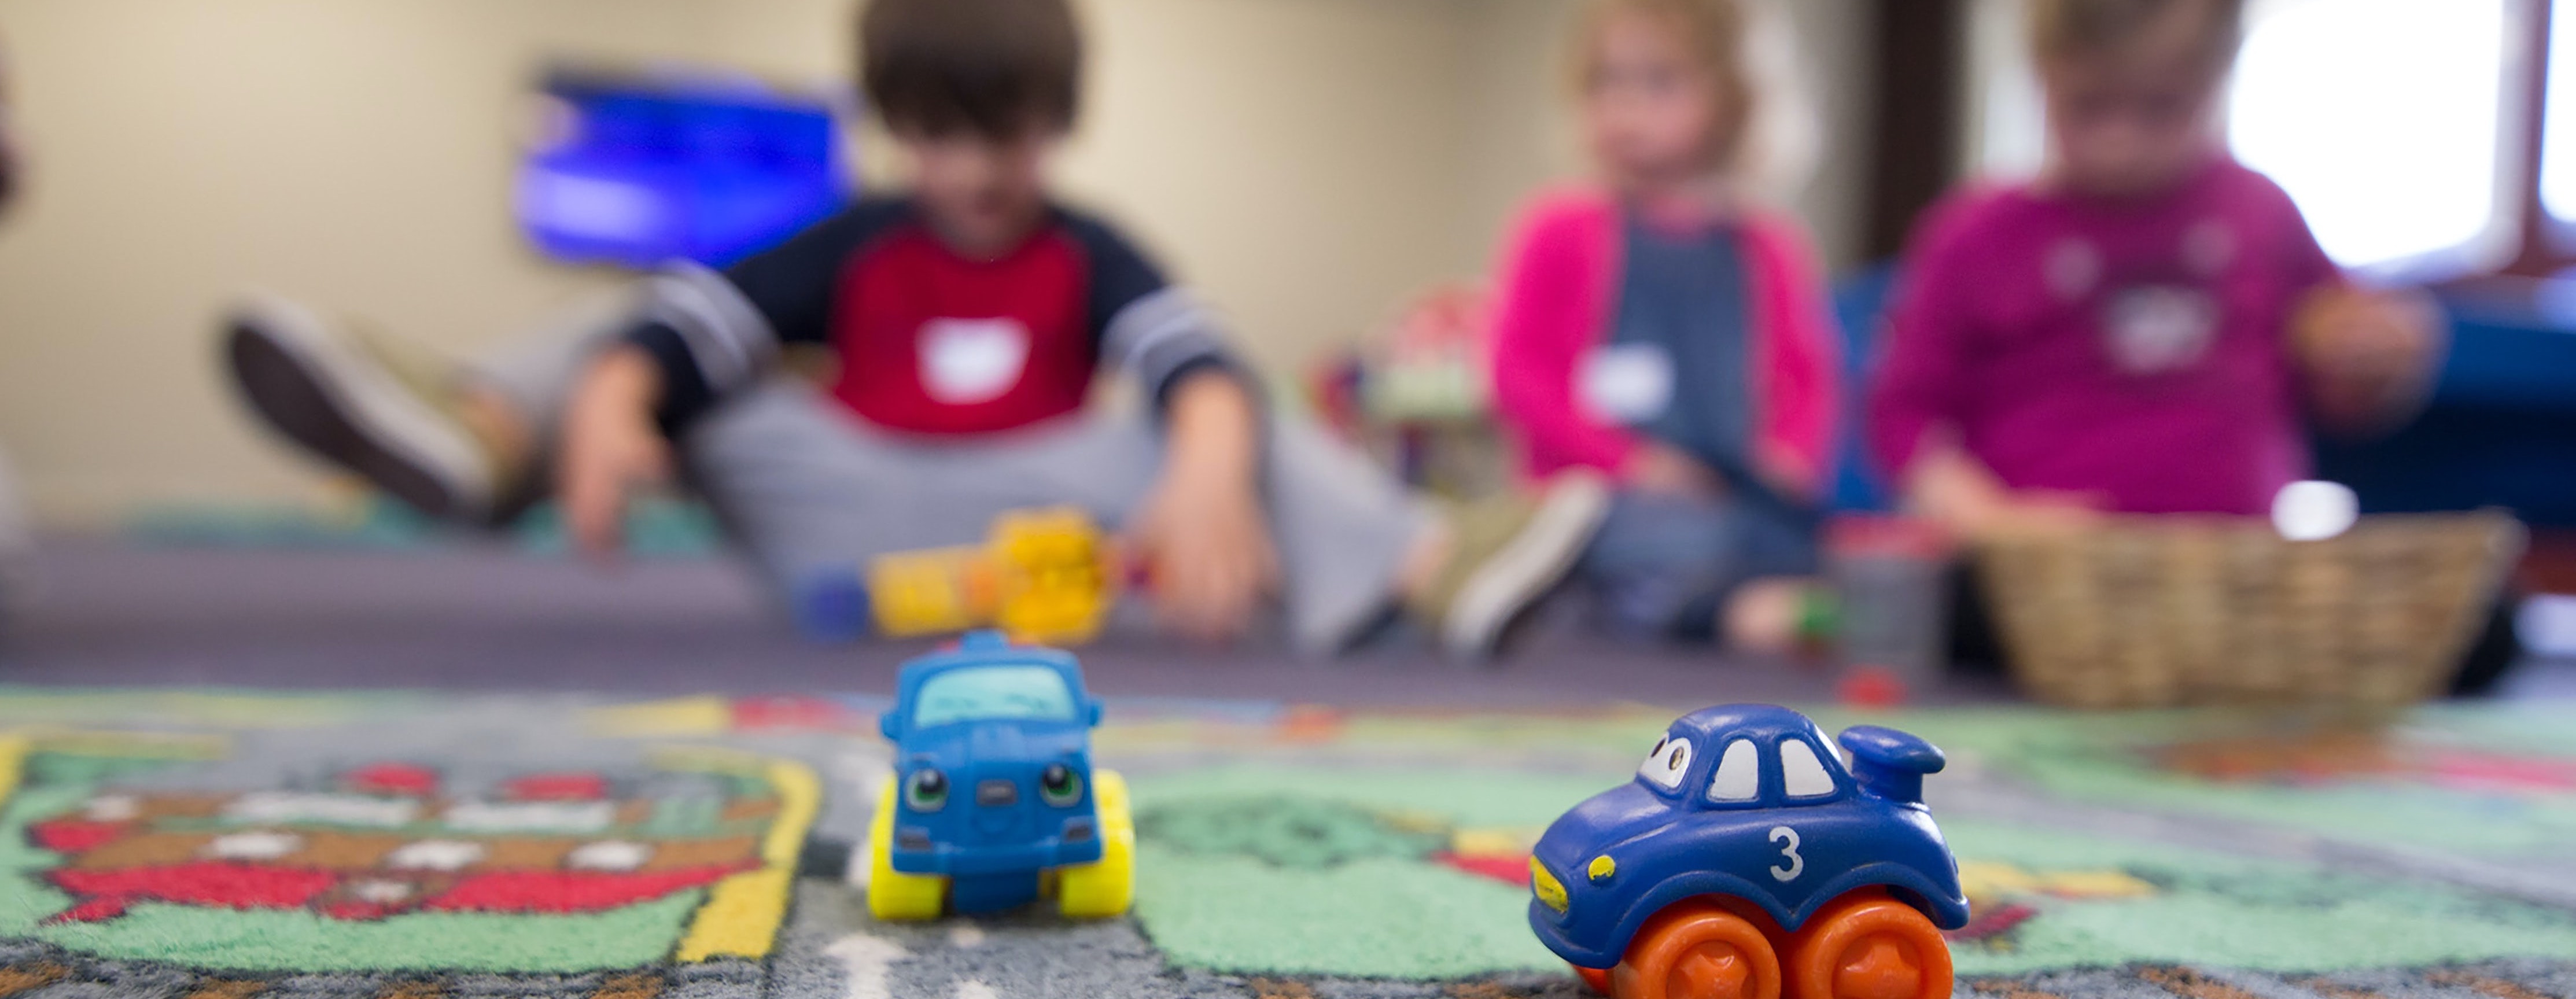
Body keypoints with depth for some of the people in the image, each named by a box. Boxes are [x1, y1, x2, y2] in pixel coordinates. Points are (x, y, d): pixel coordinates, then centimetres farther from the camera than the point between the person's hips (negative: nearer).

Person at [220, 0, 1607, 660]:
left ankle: (1430, 567, -41)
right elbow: (687, 319, -9)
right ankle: (477, 432, -39)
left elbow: (1197, 364, -18)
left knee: (1229, 429, -20)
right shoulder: (854, 250, 9)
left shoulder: (1088, 258, 4)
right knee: (666, 364, -9)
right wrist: (607, 409, -33)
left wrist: (1205, 480, -42)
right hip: (844, 513, 2)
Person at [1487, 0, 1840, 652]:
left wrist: (1791, 455, -5)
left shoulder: (1767, 247, 12)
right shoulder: (1562, 231, 2)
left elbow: (1807, 377, 17)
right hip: (1604, 495, -4)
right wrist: (1628, 461, -13)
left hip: (1739, 493, 5)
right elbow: (1518, 373, -2)